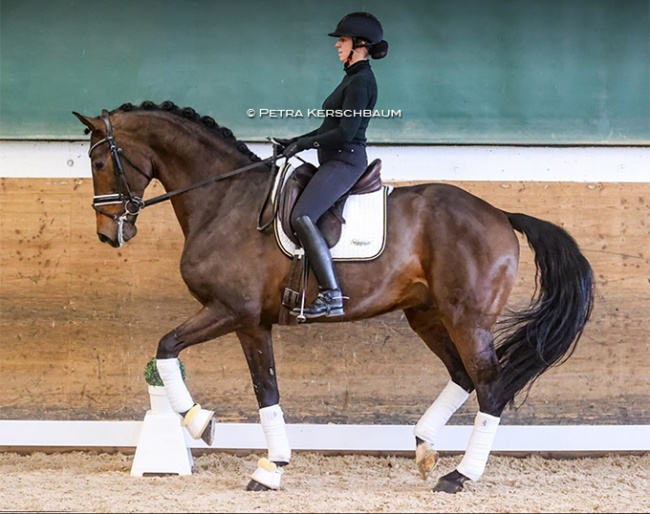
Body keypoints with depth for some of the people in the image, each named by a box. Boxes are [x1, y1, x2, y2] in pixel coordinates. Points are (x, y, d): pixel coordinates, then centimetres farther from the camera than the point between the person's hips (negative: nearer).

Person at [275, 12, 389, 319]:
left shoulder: (361, 81, -13)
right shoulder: (353, 78, 18)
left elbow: (345, 133, -20)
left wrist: (305, 143, -14)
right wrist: (296, 142, 14)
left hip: (345, 161, -11)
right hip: (335, 161, 11)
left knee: (302, 217, -27)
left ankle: (331, 296, -31)